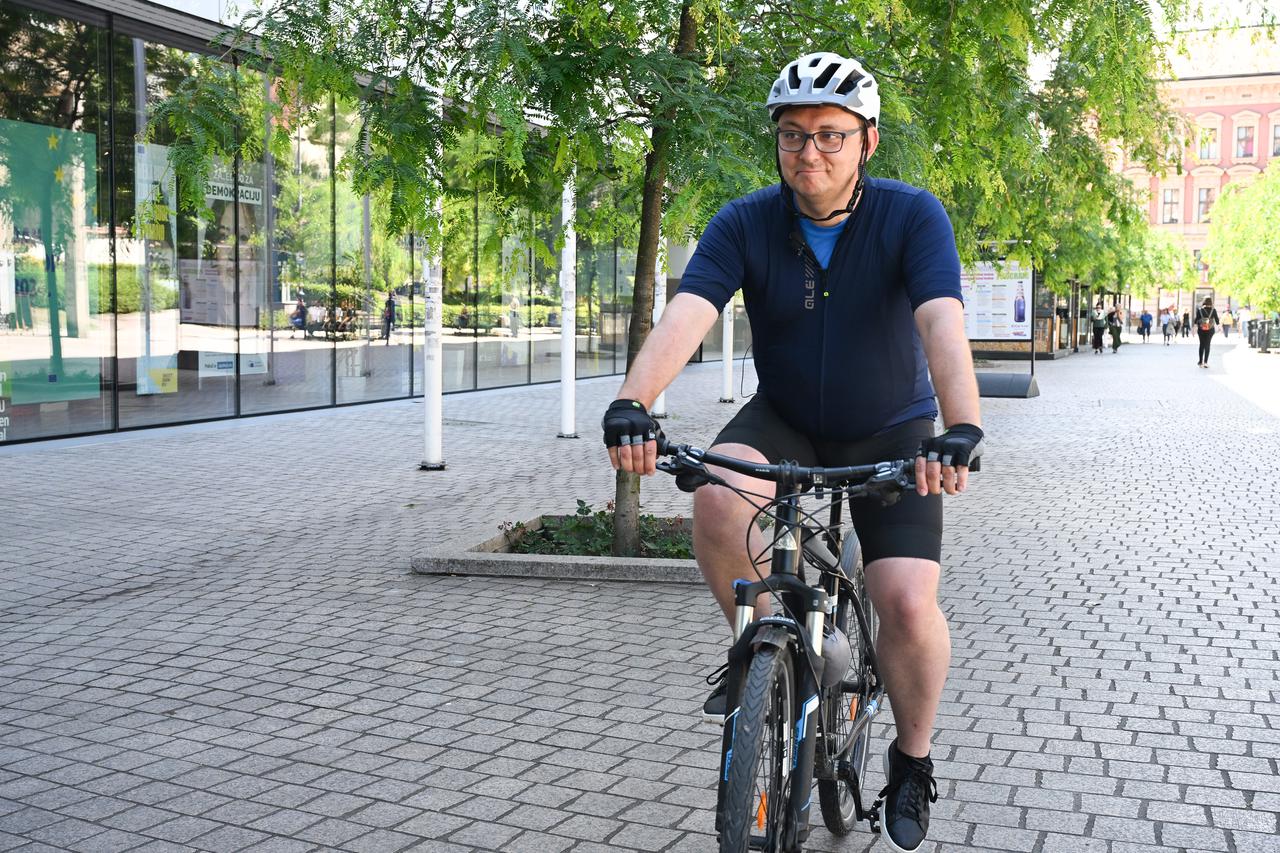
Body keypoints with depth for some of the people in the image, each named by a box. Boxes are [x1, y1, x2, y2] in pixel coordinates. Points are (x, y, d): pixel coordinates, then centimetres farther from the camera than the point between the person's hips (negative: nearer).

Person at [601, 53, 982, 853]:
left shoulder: (912, 216, -18)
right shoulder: (745, 224, -14)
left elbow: (943, 323, -33)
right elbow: (685, 315, -29)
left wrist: (961, 431, -50)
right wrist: (633, 404, -47)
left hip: (891, 433, -1)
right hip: (784, 421, 2)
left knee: (908, 602, -16)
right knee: (718, 498, -30)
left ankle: (914, 759, 13)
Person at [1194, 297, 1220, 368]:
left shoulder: (1200, 309, -3)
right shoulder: (1213, 310, -3)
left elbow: (1196, 319, -4)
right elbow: (1216, 319, 3)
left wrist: (1195, 327, 0)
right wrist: (1218, 326, 16)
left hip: (1201, 329, 1)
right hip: (1210, 330, -1)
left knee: (1201, 345, 12)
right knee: (1207, 345, 1)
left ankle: (1201, 362, 15)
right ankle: (1205, 362, -7)